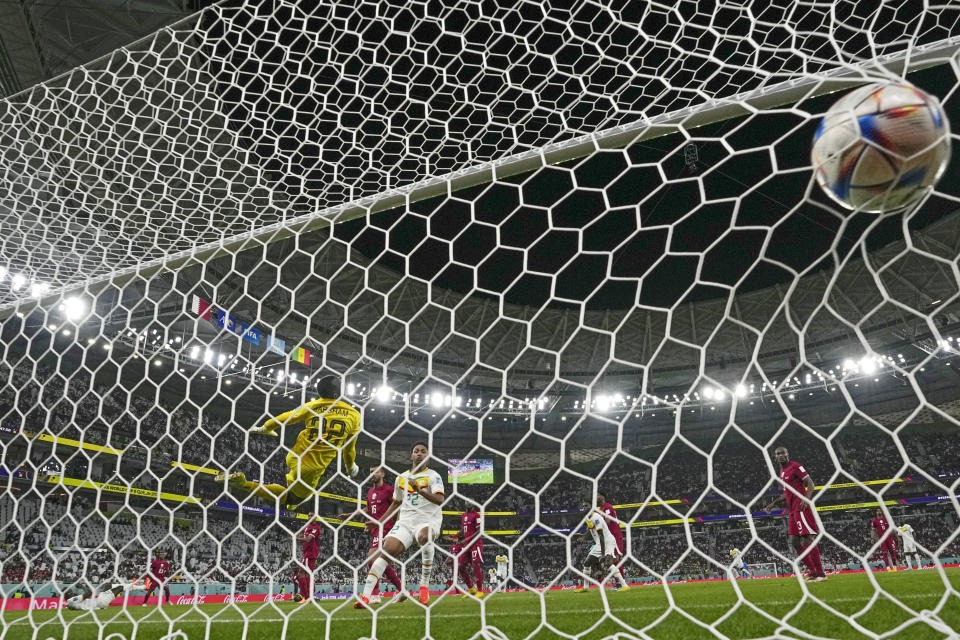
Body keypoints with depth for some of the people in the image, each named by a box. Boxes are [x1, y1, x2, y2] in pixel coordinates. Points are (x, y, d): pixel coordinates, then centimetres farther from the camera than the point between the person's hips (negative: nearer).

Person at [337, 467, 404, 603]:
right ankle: (401, 589, 20)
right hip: (374, 529, 9)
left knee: (371, 557, -19)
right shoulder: (370, 491, 16)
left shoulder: (388, 490, -7)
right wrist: (349, 515, 23)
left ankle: (375, 595, -14)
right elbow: (367, 509, 28)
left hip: (384, 528, -9)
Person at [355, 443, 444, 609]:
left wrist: (420, 490, -30)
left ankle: (425, 585, -25)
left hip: (428, 521, -4)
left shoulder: (433, 476, 1)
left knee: (424, 536, -39)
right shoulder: (401, 478, 17)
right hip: (405, 521, 4)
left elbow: (439, 500, -16)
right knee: (386, 550, -19)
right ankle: (365, 596, -17)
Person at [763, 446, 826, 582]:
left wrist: (806, 498, -28)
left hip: (801, 507, -9)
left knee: (807, 541, -12)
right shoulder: (782, 472, 20)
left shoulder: (795, 466, -6)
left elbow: (811, 484, -12)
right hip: (792, 511, 9)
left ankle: (820, 574, -7)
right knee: (794, 542, 8)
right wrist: (773, 503, 27)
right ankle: (813, 571, 14)